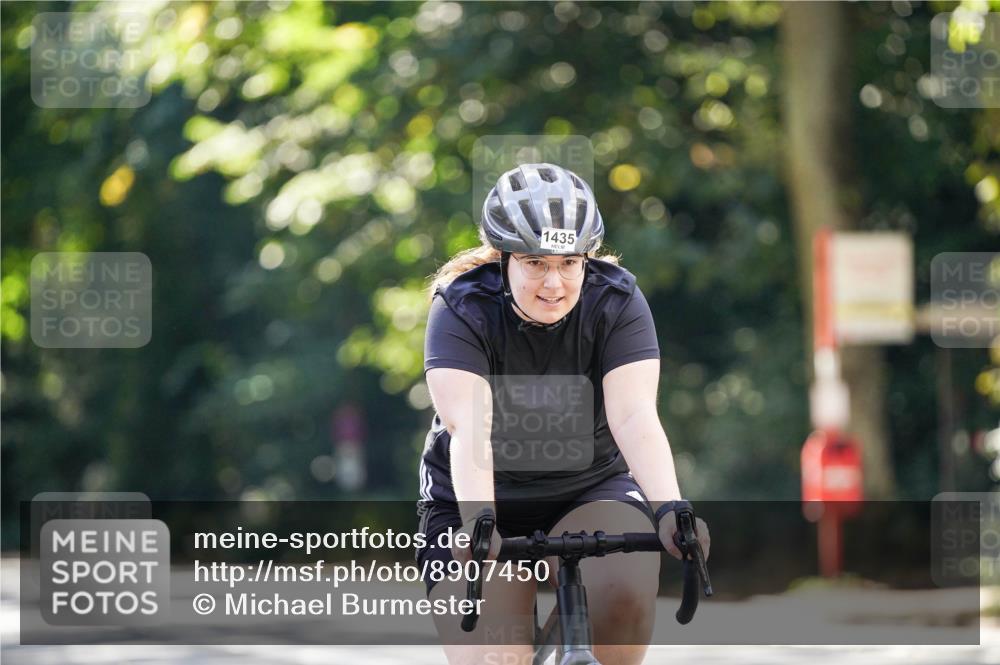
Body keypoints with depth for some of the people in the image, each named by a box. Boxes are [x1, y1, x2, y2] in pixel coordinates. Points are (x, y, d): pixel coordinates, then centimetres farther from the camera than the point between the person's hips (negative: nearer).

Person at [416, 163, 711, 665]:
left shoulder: (616, 302, -13)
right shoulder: (462, 308, -17)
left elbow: (634, 416, -25)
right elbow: (468, 426, -30)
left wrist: (669, 509, -42)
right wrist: (476, 525, -47)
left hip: (591, 492, 1)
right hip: (481, 503, 0)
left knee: (626, 588, -31)